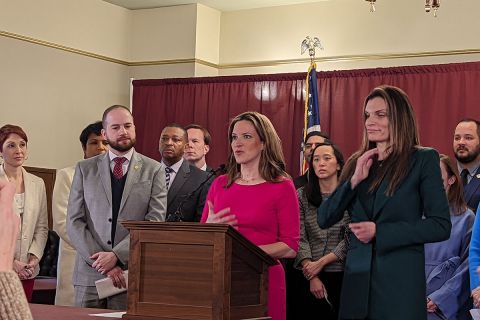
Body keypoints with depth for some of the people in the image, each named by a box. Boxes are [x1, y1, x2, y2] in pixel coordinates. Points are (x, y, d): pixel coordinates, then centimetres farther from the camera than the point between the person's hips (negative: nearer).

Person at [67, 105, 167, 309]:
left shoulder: (153, 170, 5)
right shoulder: (85, 169, 9)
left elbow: (155, 222, -4)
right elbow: (74, 221, 3)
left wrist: (117, 255, -13)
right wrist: (101, 261, -9)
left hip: (133, 275, -1)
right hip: (90, 274, 1)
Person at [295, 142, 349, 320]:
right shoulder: (302, 196, 3)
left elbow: (350, 239, -6)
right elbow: (299, 238, -3)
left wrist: (321, 262, -12)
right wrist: (312, 277, -12)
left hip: (341, 275, -1)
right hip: (309, 275, 1)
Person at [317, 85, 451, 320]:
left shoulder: (423, 159, -3)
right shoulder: (357, 163, 11)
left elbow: (441, 226, -9)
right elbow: (324, 220, 5)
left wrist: (379, 232, -14)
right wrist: (354, 180, -8)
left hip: (401, 277, -4)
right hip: (357, 276, 4)